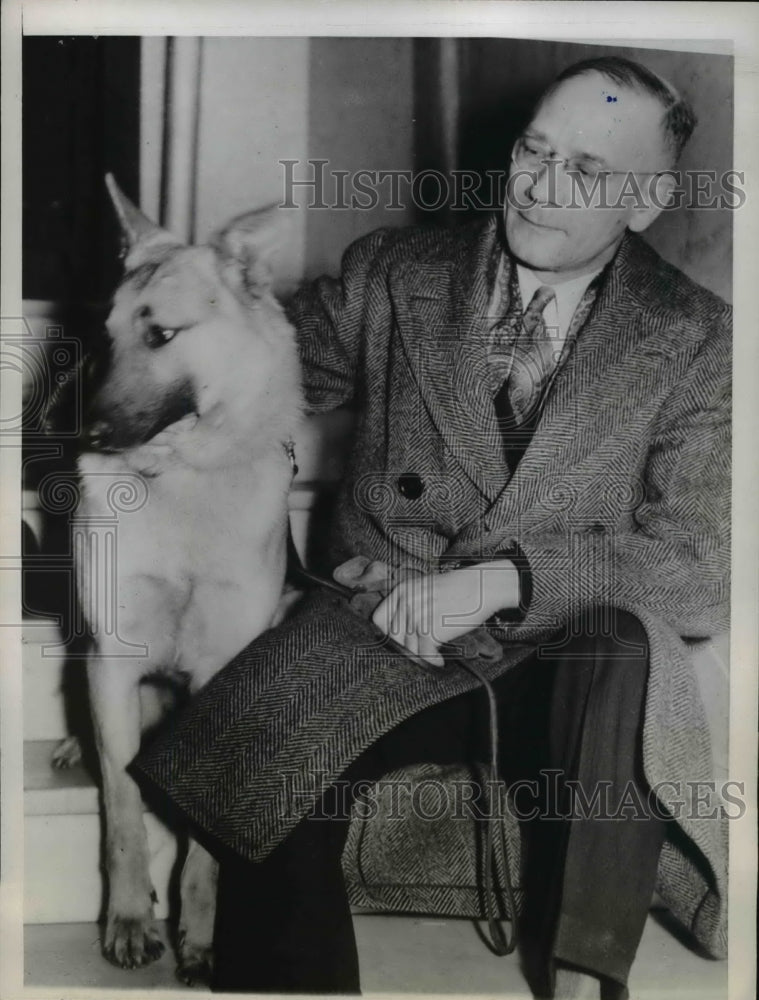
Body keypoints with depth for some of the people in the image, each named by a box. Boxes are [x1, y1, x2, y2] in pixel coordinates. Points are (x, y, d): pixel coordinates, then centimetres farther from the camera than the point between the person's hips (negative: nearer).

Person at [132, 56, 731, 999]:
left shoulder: (695, 341, 2)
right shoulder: (393, 271, 7)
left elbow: (697, 568, -5)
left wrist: (504, 580, -18)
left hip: (563, 663, 0)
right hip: (377, 630, 1)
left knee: (629, 643, -34)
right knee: (263, 776, -28)